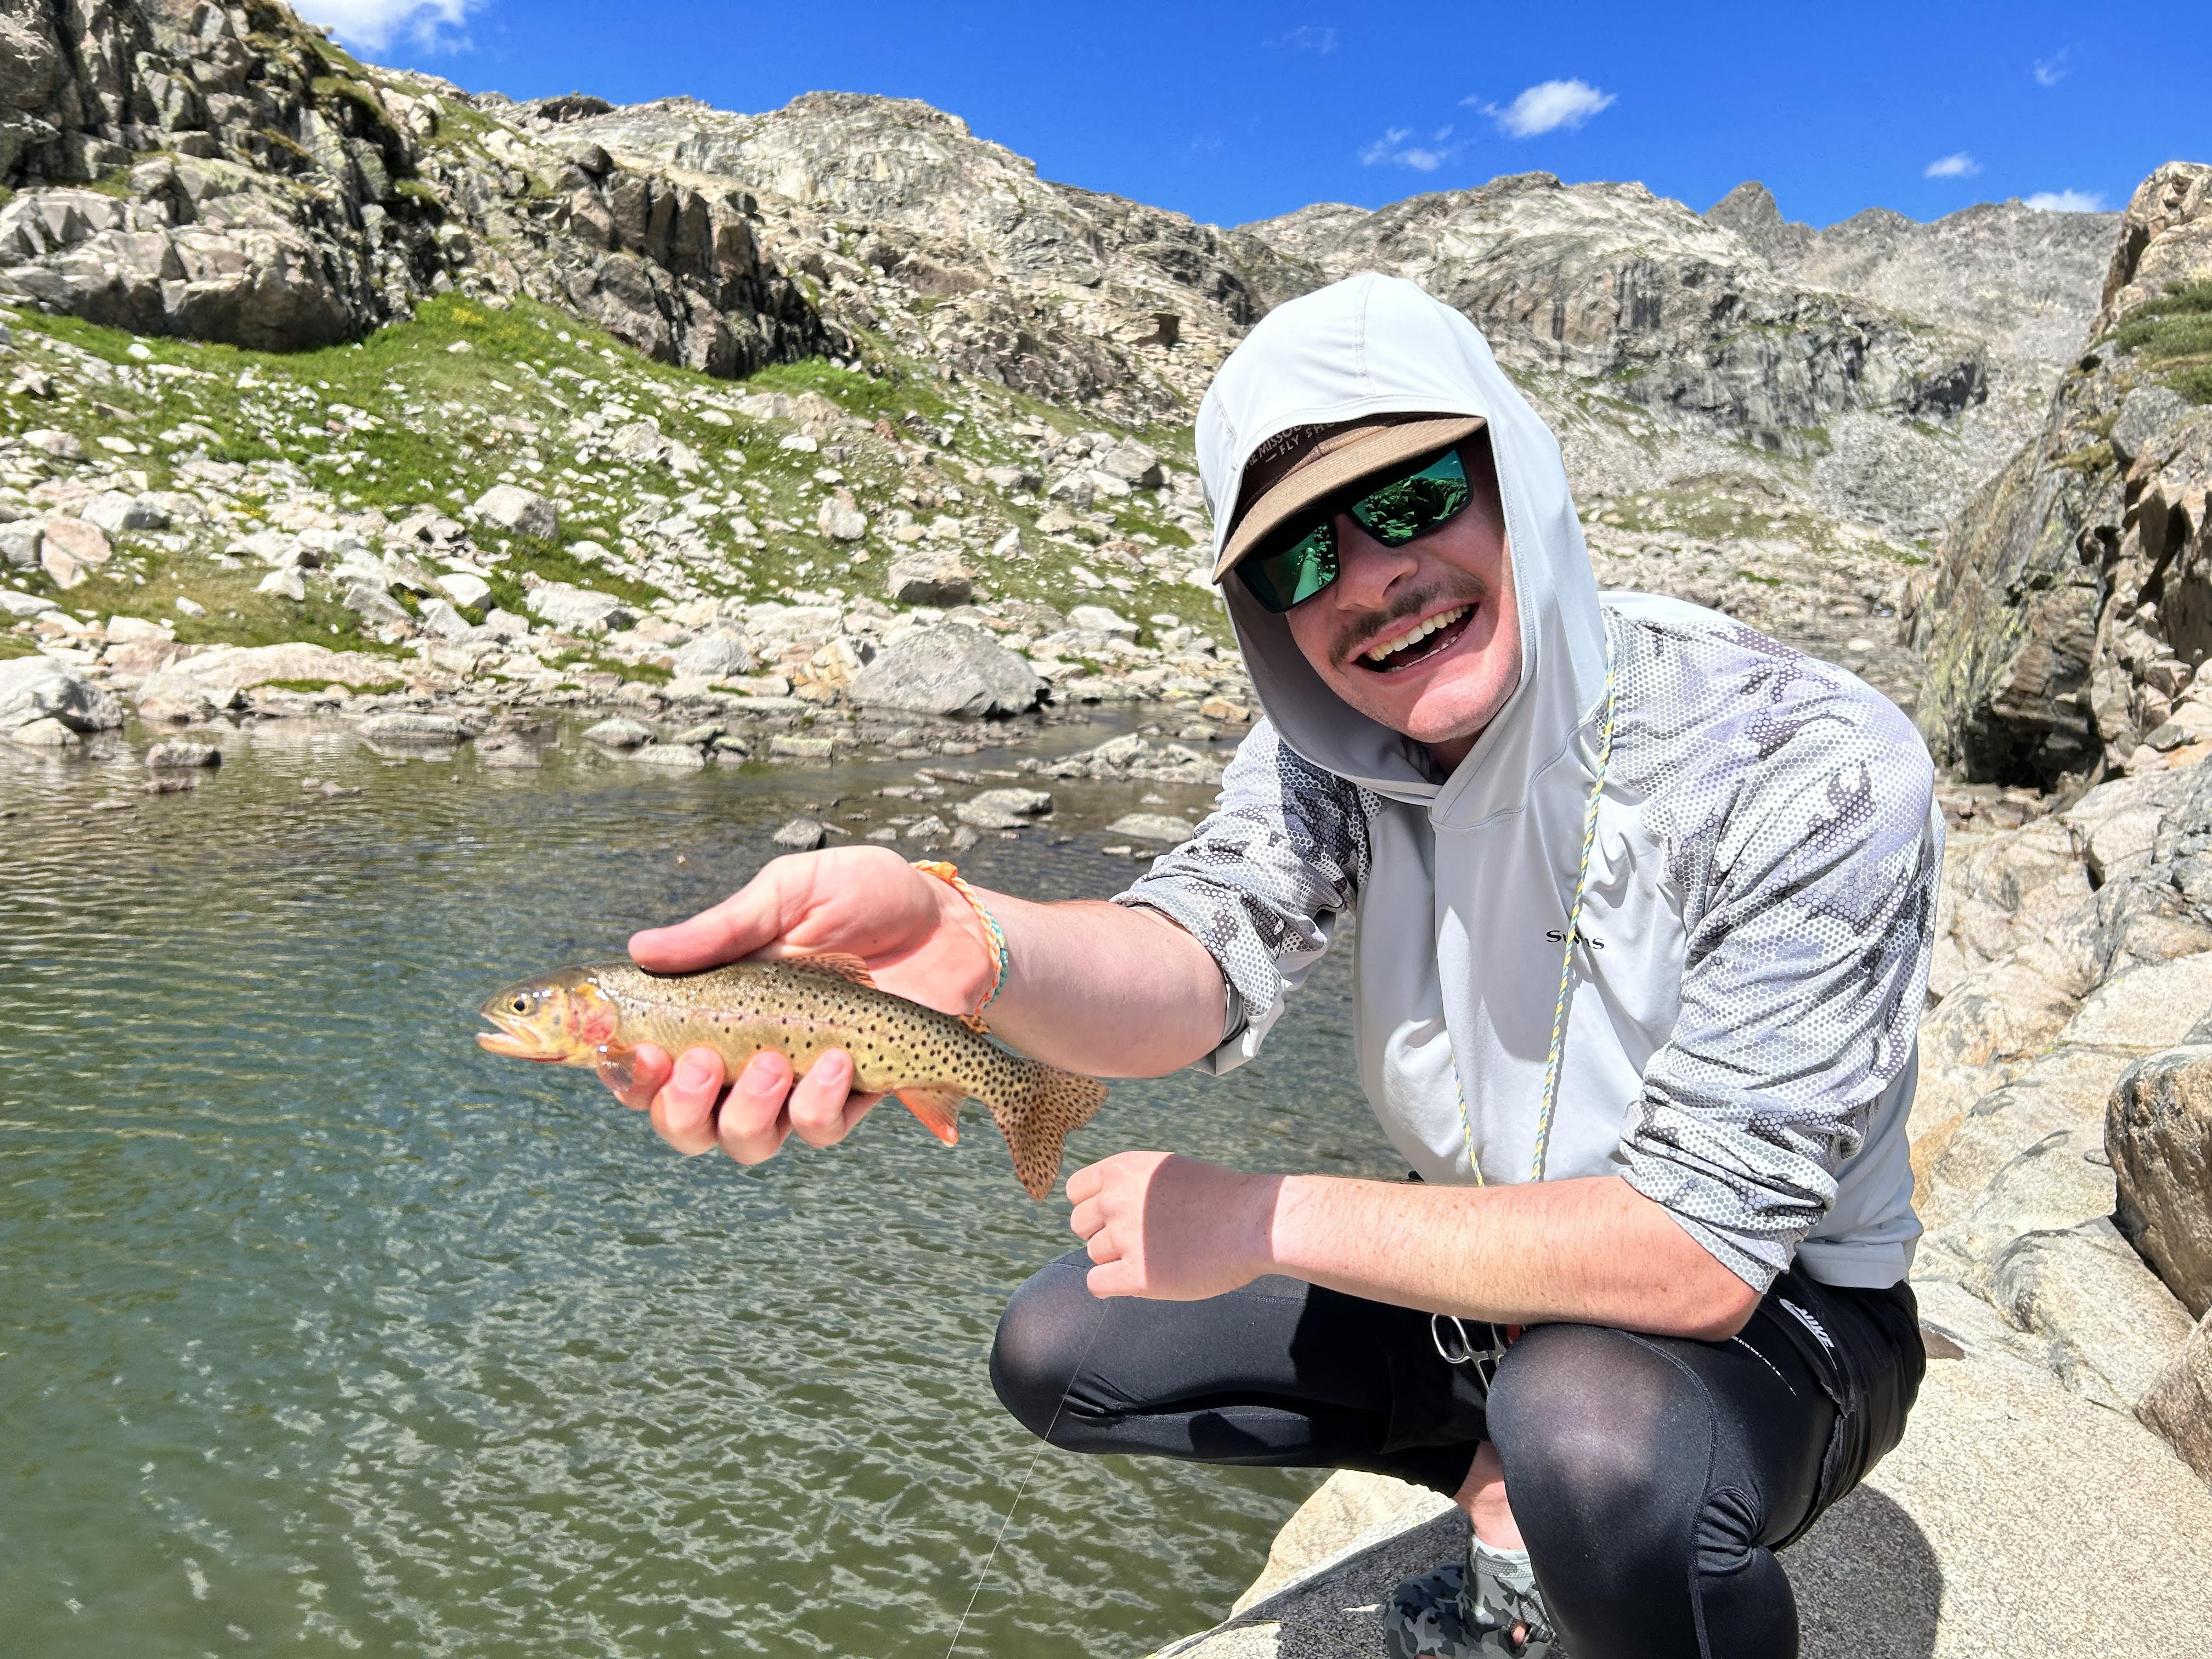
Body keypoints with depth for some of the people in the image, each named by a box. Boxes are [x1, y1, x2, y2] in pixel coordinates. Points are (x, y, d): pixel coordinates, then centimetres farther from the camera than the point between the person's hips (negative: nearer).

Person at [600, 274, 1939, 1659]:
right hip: (1493, 1271, 5)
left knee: (1596, 1442, -39)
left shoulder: (1811, 773, -26)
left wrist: (1262, 1221, -26)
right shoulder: (1330, 749, -9)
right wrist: (964, 943, -50)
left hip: (1774, 1309, -5)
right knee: (1060, 1354, 3)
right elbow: (1200, 963, -28)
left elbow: (1699, 1248, -29)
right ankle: (1516, 1494, 11)